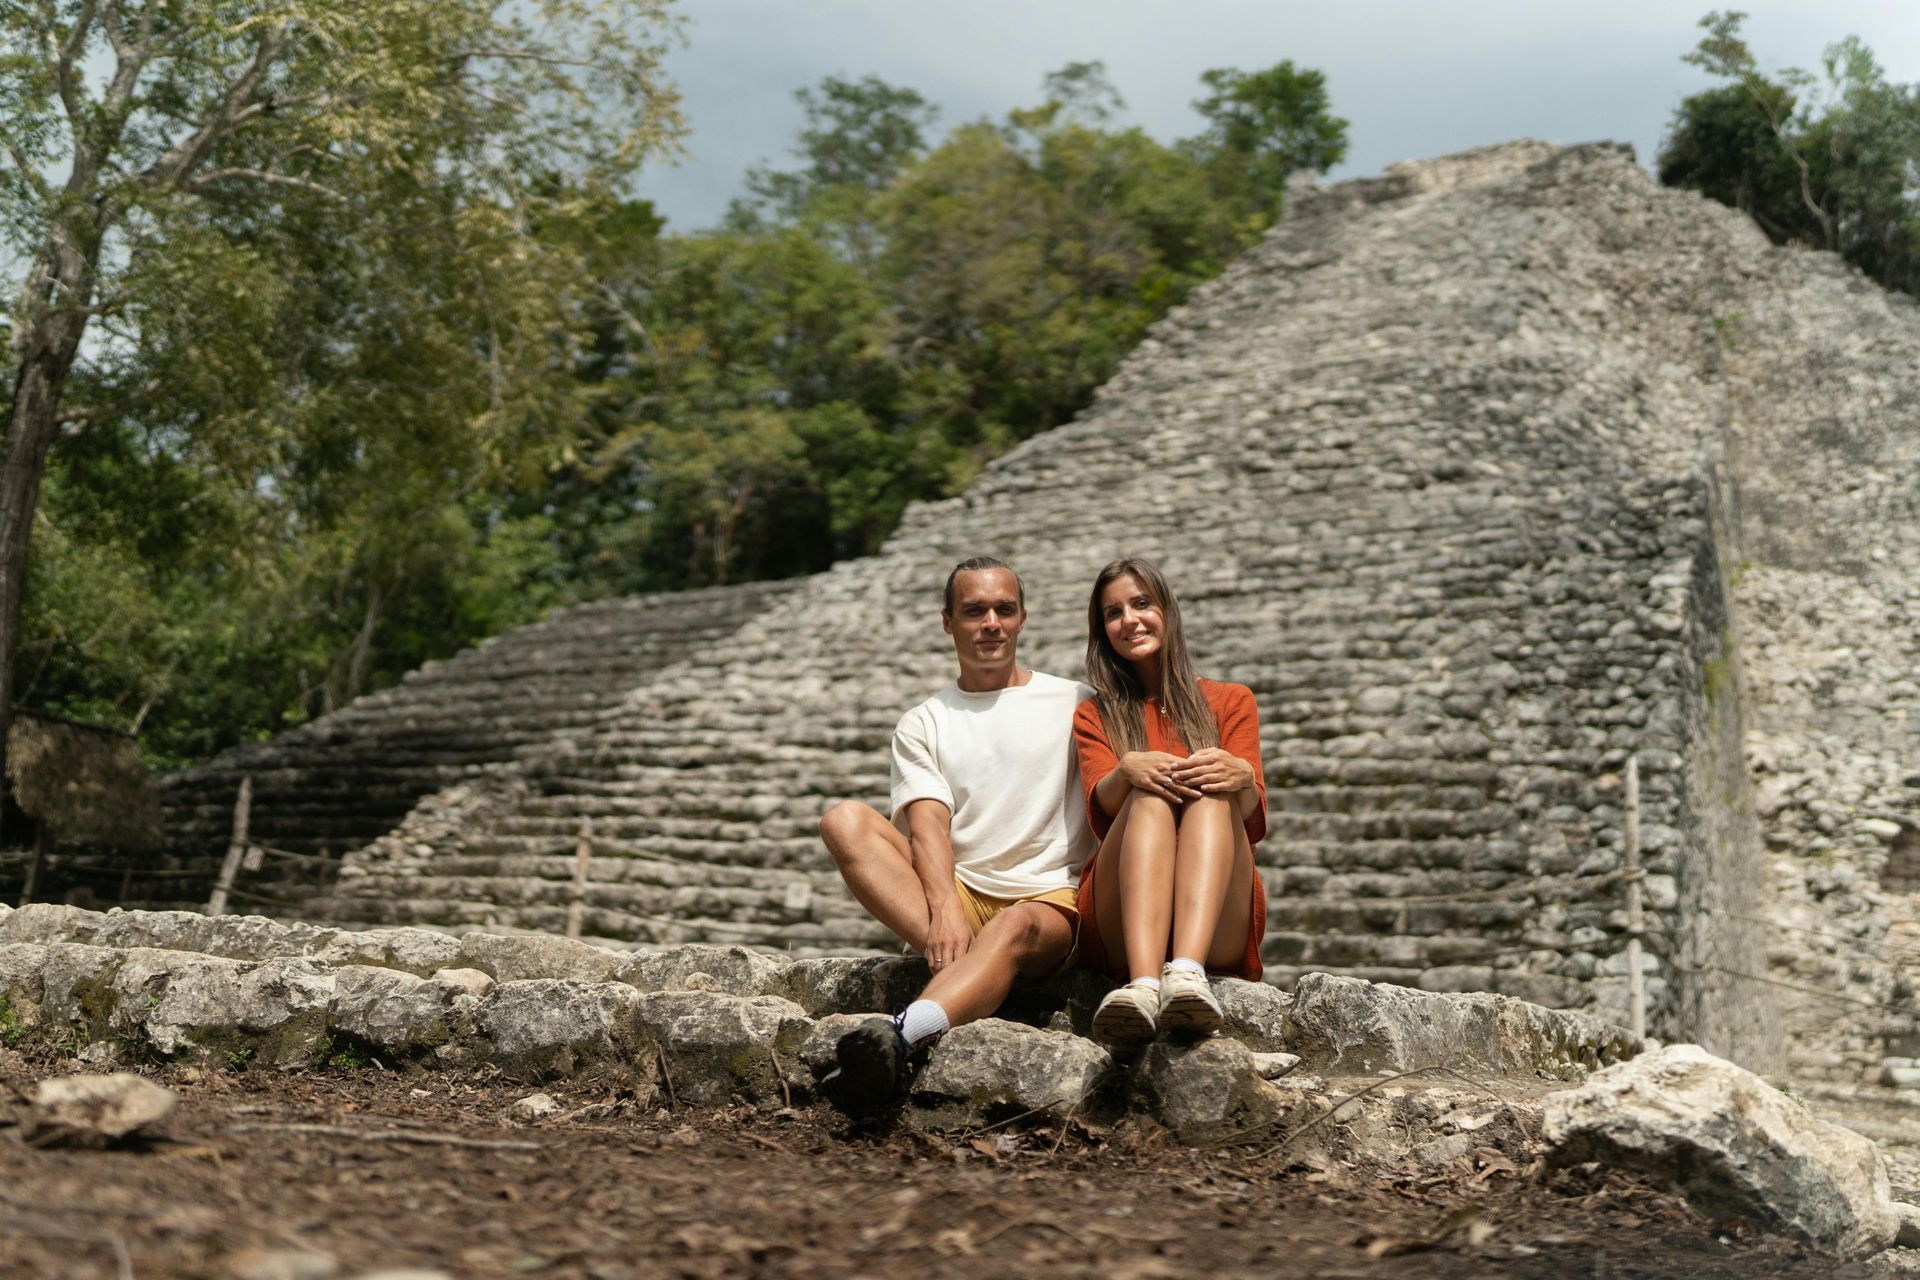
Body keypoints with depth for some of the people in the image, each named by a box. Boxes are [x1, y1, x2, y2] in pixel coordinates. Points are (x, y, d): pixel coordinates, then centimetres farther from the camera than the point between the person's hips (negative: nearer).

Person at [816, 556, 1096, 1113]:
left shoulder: (1075, 703, 14)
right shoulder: (923, 723, 15)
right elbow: (928, 825, -3)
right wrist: (945, 910, -22)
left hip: (1050, 900, -2)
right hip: (957, 895, 3)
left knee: (1017, 928, -39)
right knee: (845, 821, -21)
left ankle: (901, 1035, -65)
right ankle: (964, 962, -37)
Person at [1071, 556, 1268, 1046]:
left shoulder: (1230, 701, 20)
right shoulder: (1094, 716, 21)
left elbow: (1253, 816, 2)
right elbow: (1101, 806, -1)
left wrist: (1241, 776, -23)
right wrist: (1128, 772, -25)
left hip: (1220, 927, 0)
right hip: (1120, 928, 0)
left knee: (1211, 790, -26)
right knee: (1151, 795, -28)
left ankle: (1187, 971, -51)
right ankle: (1143, 984, -52)